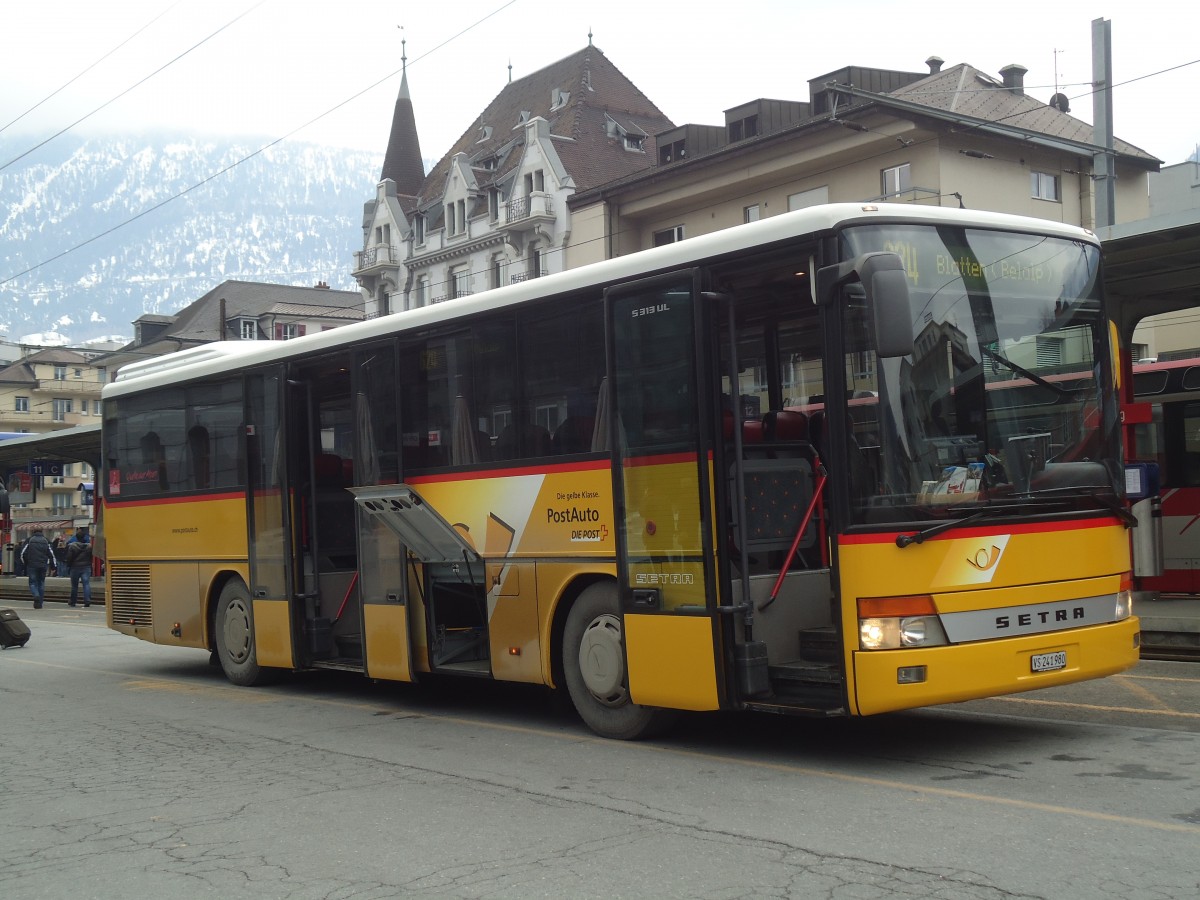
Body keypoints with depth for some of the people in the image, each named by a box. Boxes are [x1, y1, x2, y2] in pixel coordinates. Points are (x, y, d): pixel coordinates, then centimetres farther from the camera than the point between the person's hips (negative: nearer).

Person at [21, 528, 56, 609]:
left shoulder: (29, 540, 2)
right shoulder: (46, 541, 8)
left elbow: (23, 554, -1)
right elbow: (51, 554, 5)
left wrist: (25, 563, 14)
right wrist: (54, 565, 11)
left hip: (32, 565, -2)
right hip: (43, 565, 2)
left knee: (33, 582, 4)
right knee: (41, 583, 10)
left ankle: (36, 596, -25)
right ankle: (40, 603, 9)